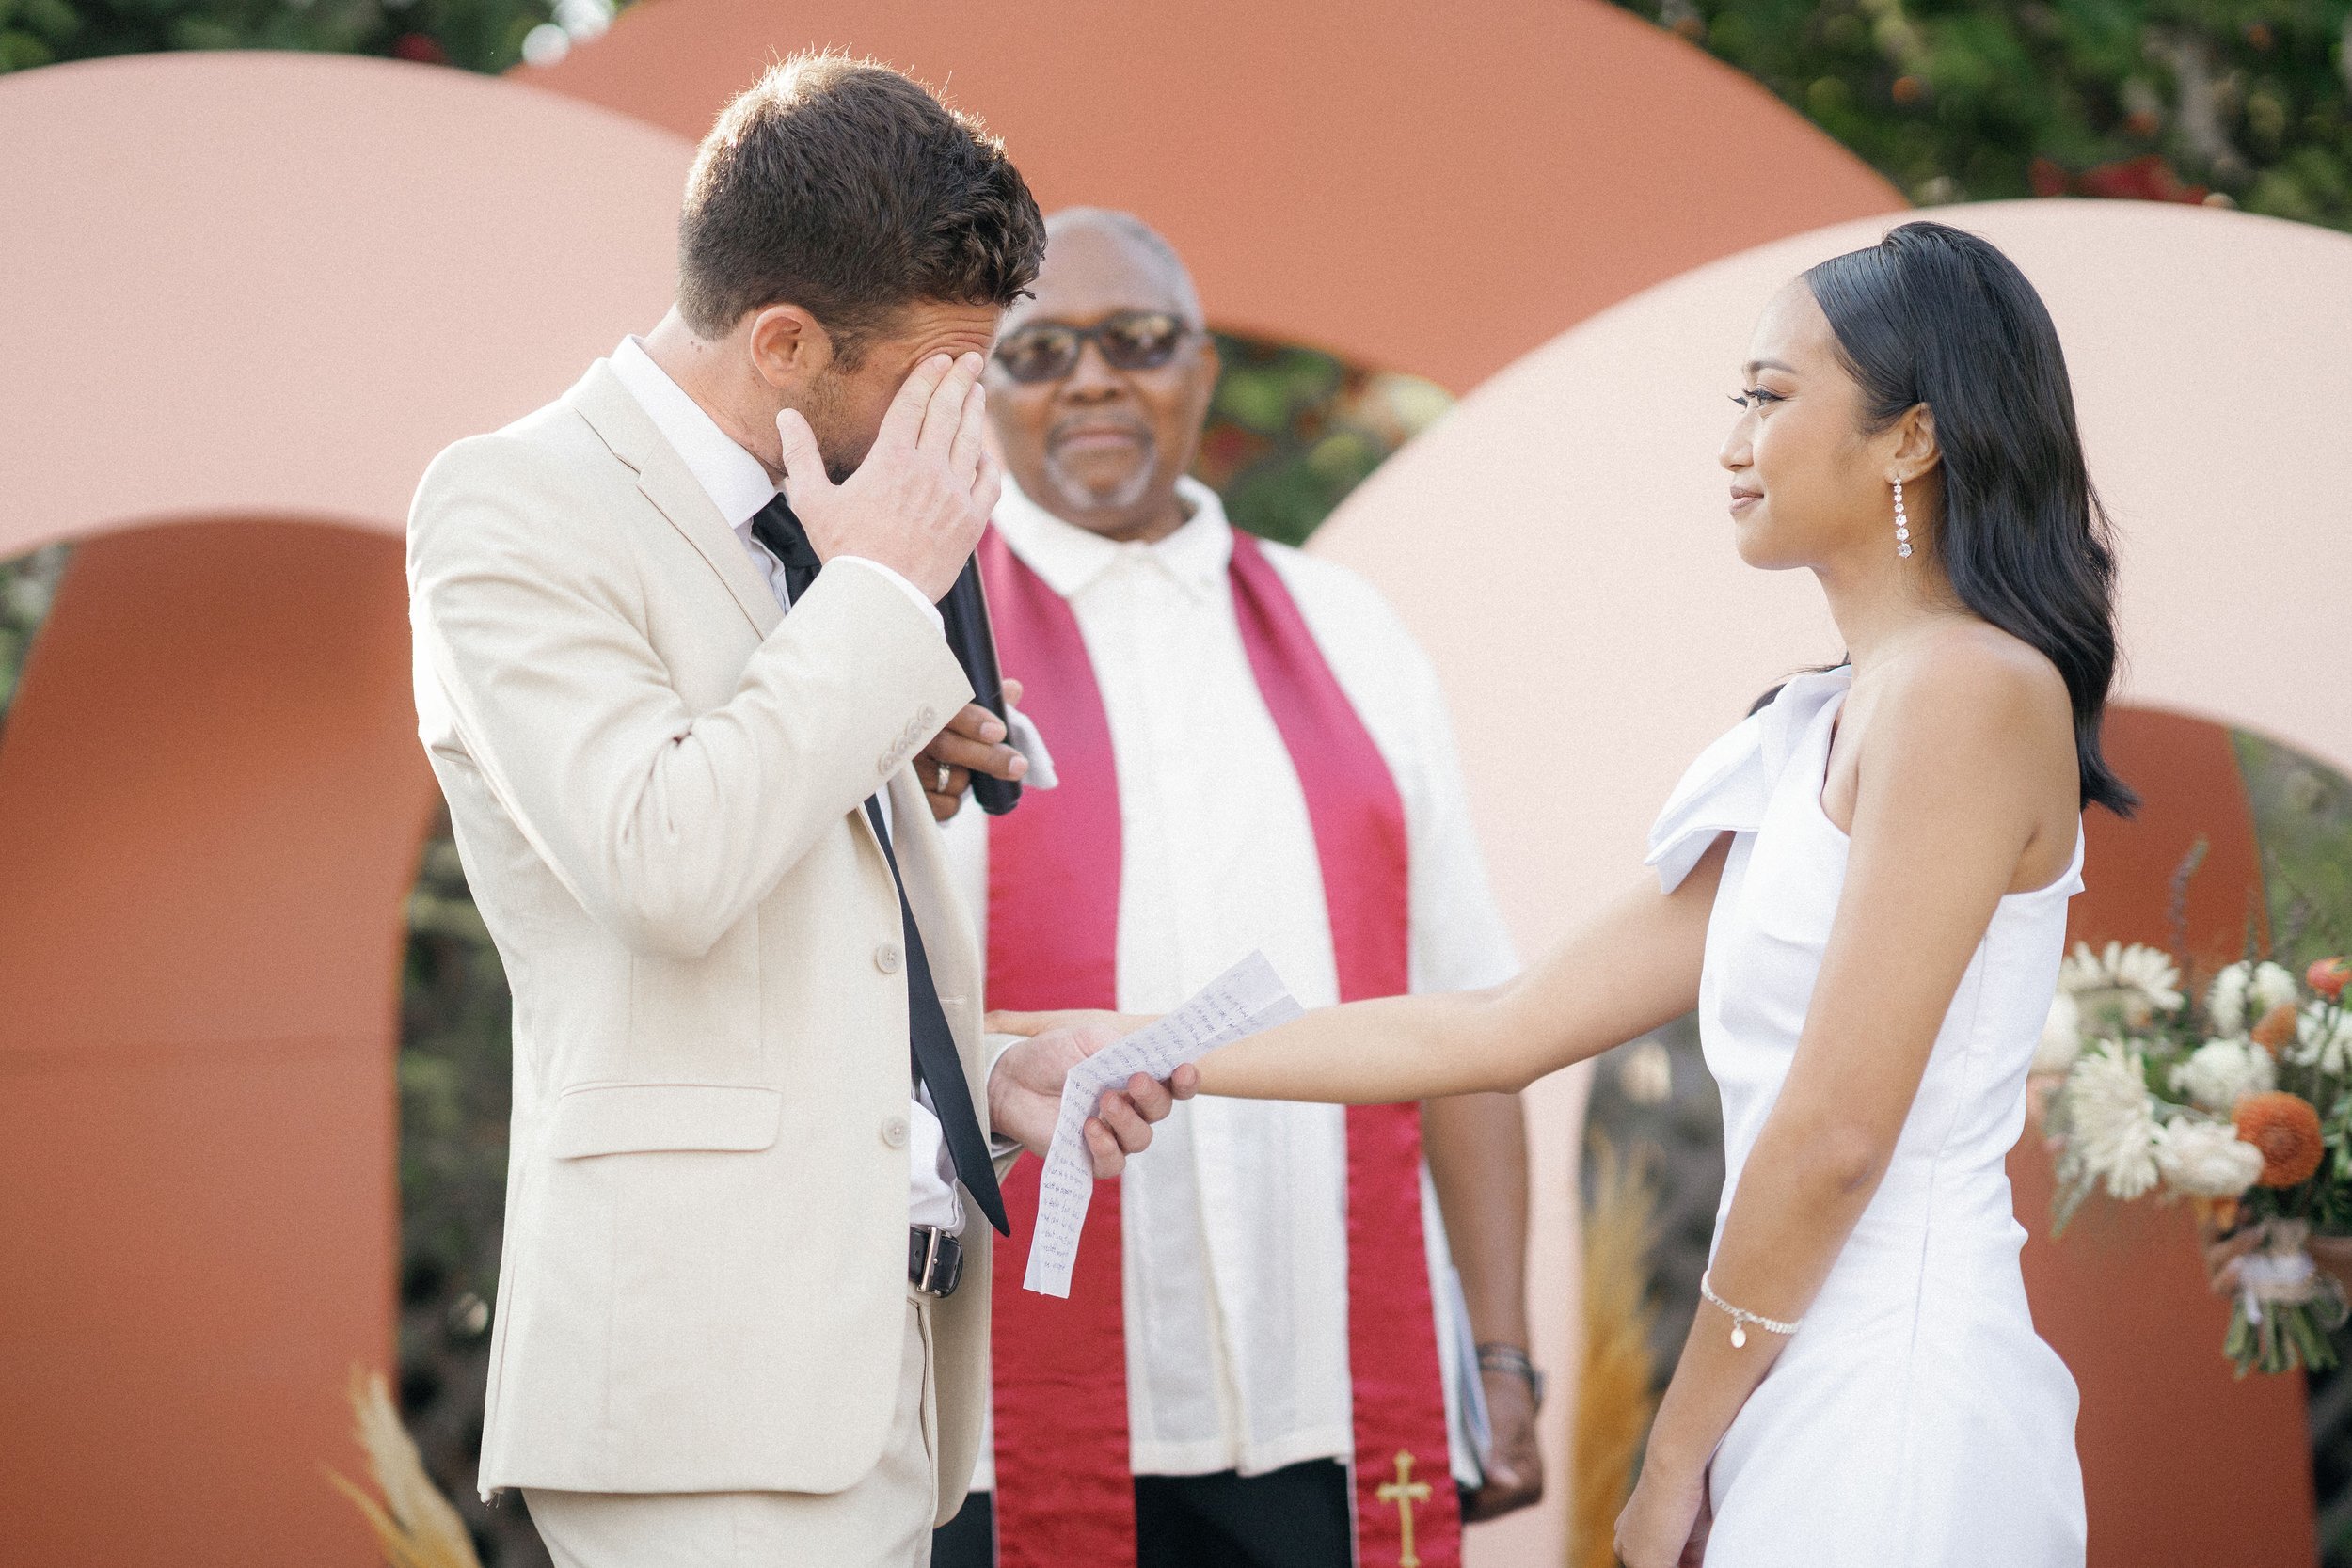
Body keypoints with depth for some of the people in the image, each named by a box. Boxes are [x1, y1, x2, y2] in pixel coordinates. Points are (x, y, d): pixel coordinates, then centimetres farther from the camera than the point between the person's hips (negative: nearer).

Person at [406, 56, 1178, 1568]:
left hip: (882, 1360, 8)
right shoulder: (515, 509, -6)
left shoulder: (802, 536, 20)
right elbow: (664, 871, -21)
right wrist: (882, 593, -12)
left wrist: (984, 1076, 12)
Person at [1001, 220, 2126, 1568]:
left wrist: (1677, 1457, -7)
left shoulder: (1972, 689, -11)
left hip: (1888, 1410, -8)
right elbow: (1504, 1029, 17)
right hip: (1821, 1396, 8)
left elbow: (1834, 1136, -15)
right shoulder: (1824, 738, 17)